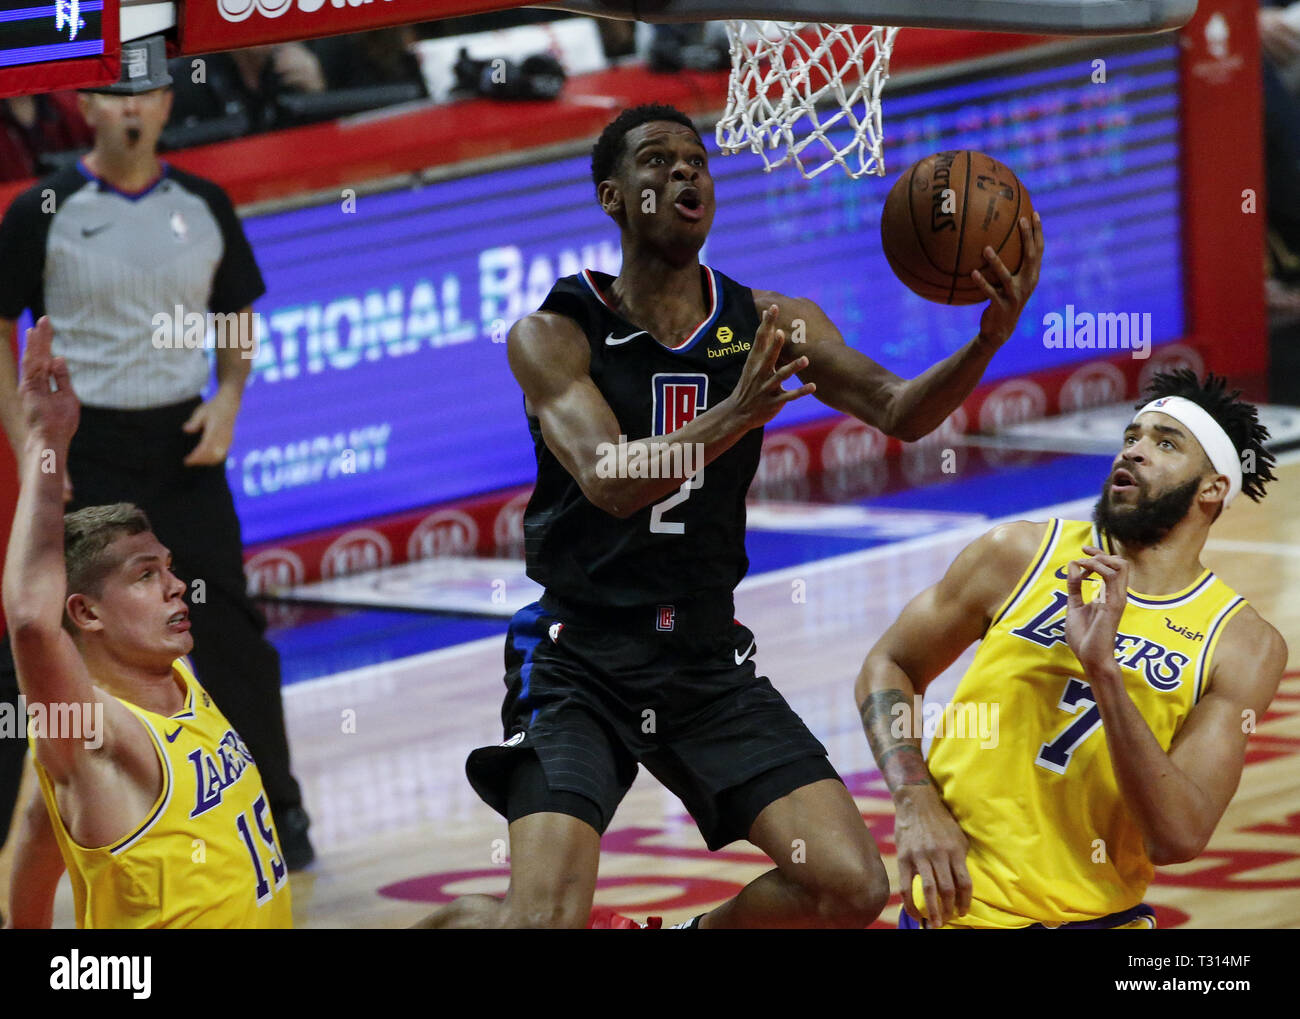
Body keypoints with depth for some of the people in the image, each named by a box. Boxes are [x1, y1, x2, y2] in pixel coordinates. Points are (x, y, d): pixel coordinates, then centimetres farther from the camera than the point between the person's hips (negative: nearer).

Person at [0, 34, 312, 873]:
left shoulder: (204, 206, 4)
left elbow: (237, 315, 15)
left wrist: (228, 399, -3)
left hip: (183, 446, 3)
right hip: (84, 452, -3)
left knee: (232, 635, 5)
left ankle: (279, 811, 19)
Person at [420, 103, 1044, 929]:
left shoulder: (768, 326, 3)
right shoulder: (553, 335, -8)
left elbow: (899, 412, -7)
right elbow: (608, 481, -23)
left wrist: (989, 341, -27)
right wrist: (736, 416, -39)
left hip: (710, 661, 4)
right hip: (580, 663, -4)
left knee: (851, 886, -8)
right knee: (547, 915, -20)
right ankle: (460, 921, 16)